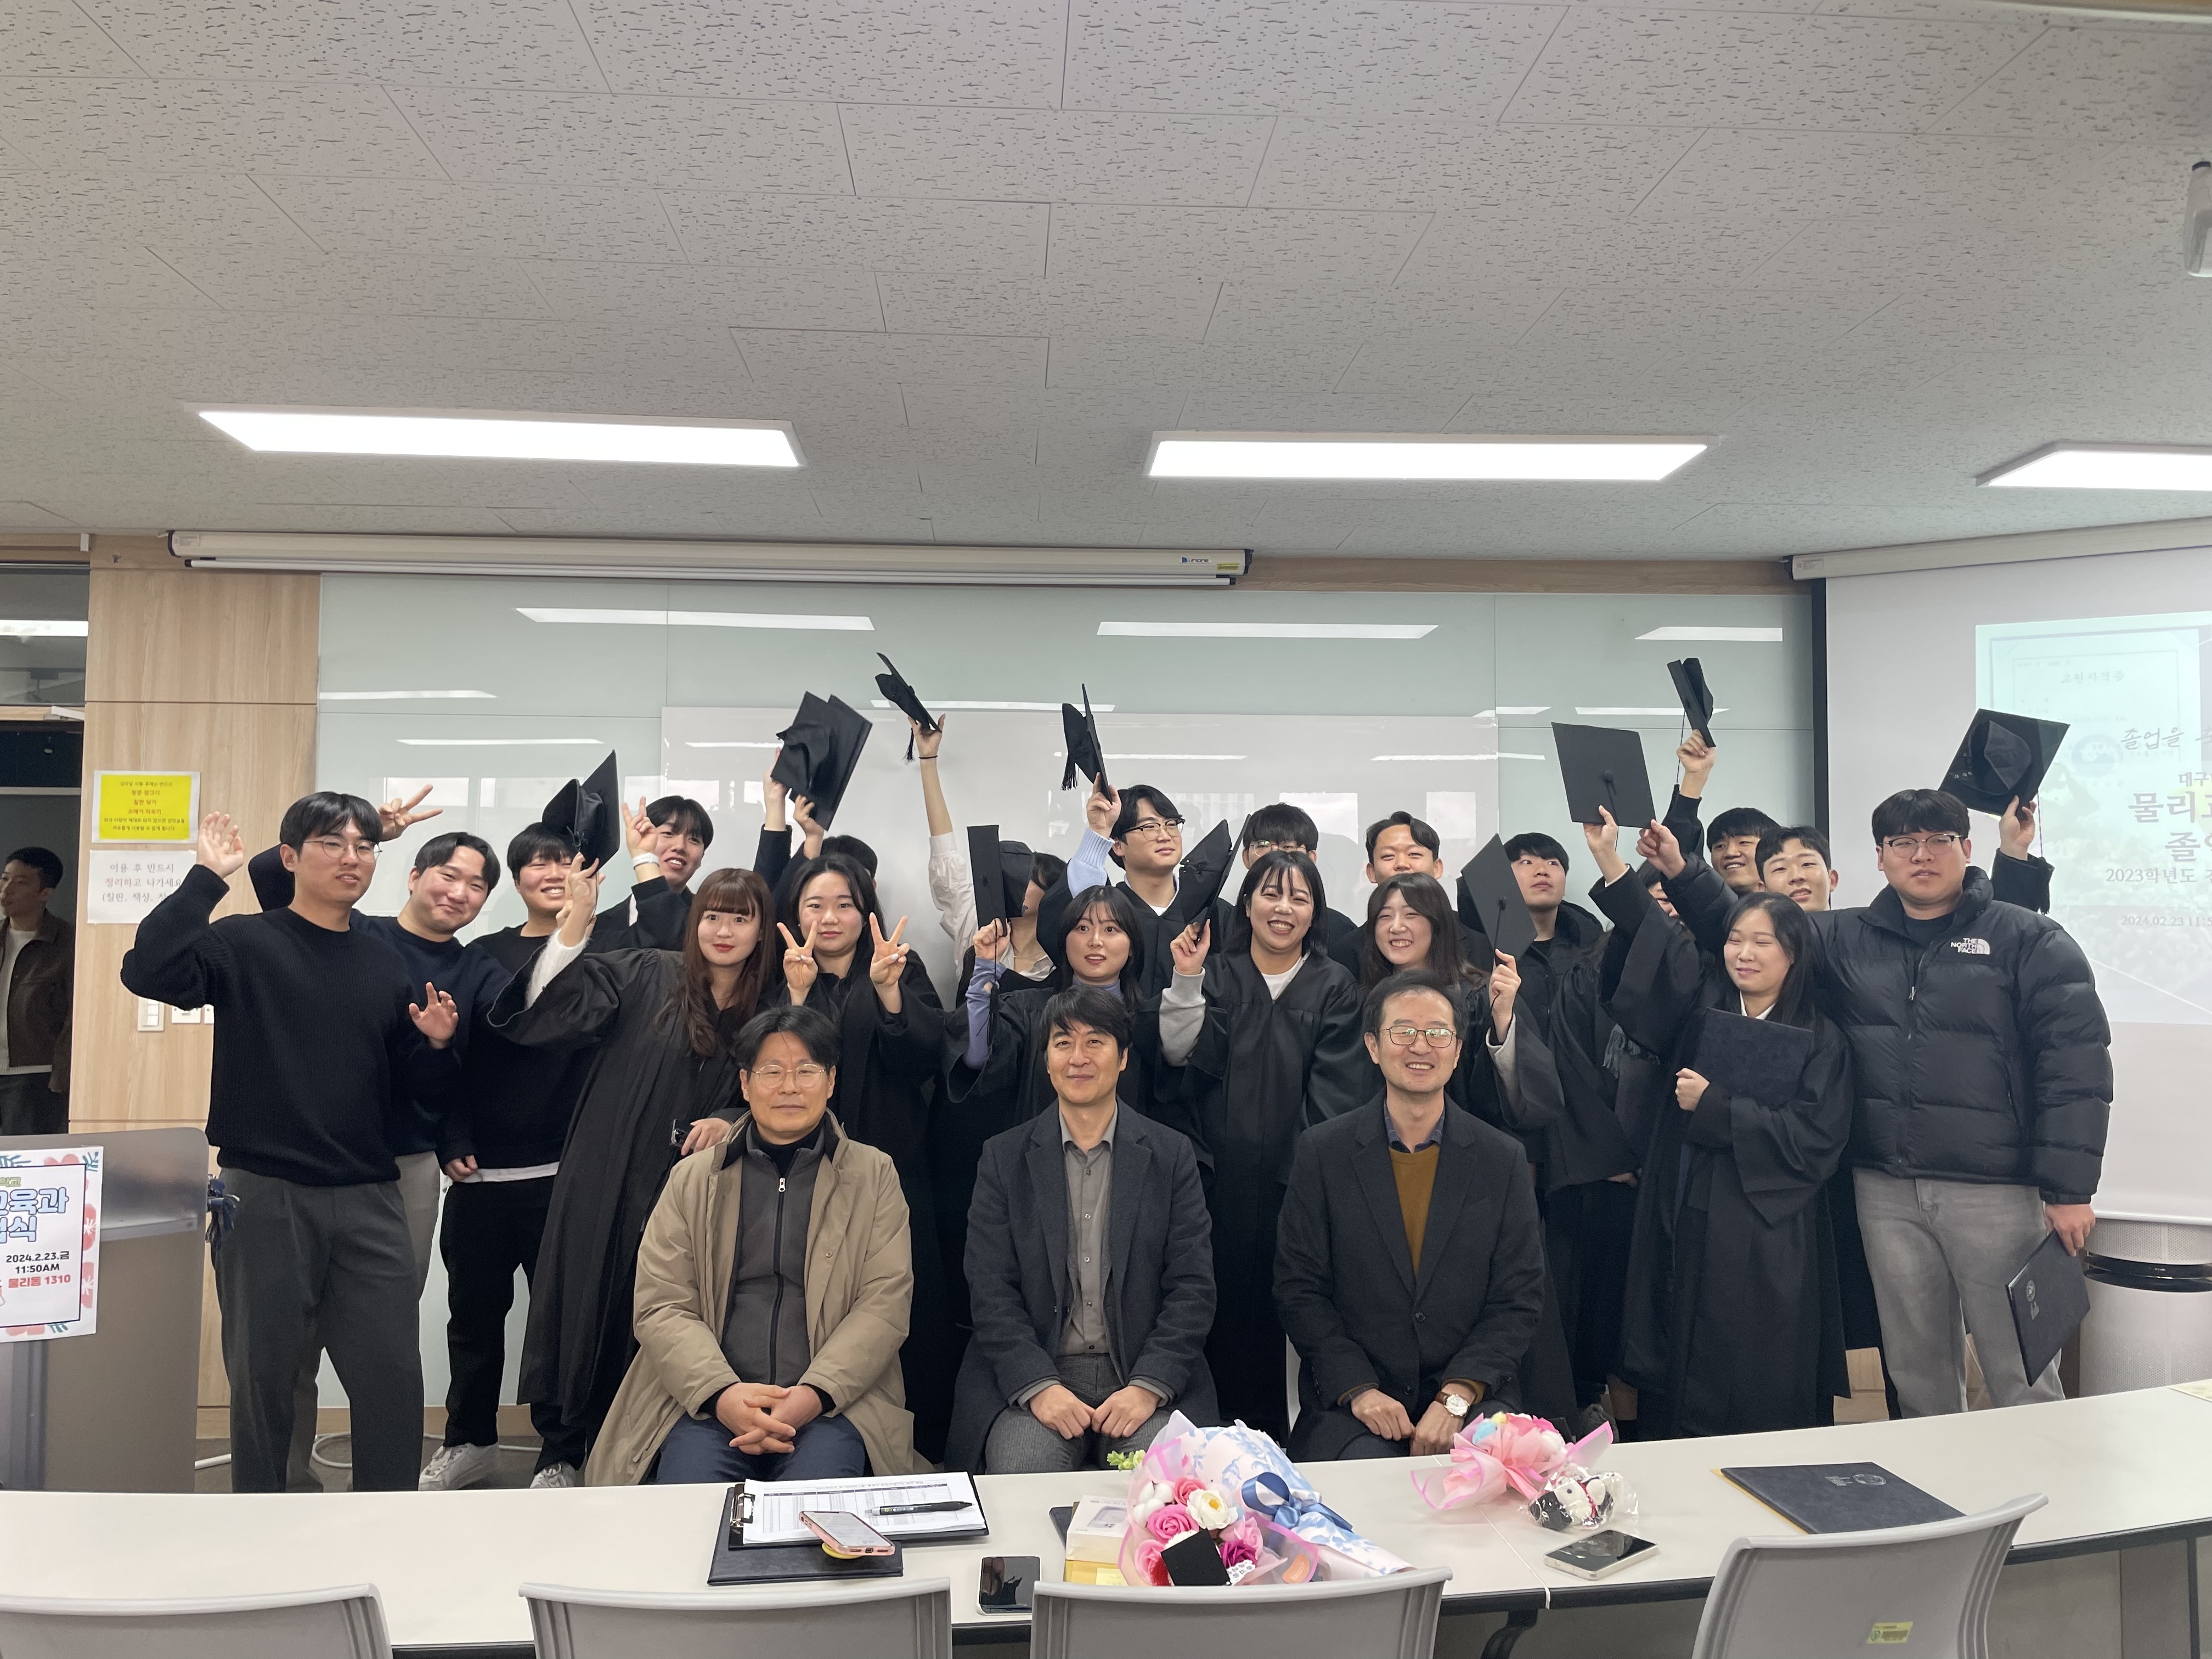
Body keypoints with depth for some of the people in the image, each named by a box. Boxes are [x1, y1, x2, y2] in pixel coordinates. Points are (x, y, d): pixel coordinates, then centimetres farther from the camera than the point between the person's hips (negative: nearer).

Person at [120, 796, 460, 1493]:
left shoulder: (387, 965, 10)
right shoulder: (246, 944, -2)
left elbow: (416, 1090, 14)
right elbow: (148, 972, -22)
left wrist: (435, 1045, -6)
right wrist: (207, 879, -20)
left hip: (369, 1202, 3)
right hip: (264, 1197, -3)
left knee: (393, 1374, 4)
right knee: (262, 1375, 10)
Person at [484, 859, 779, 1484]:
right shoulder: (644, 975, -1)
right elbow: (548, 1009, -12)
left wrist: (729, 1121, -9)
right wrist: (575, 924, -24)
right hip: (605, 1185, -1)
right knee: (588, 1309, 5)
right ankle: (562, 1451, 25)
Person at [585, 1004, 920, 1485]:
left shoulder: (873, 1174, 10)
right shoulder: (693, 1177, 13)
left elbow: (885, 1304, 1)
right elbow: (660, 1305, 4)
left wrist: (813, 1396, -14)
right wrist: (722, 1393, -14)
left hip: (833, 1404, -1)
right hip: (707, 1400, 1)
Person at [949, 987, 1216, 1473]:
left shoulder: (1172, 1155, 6)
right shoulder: (1004, 1158, 7)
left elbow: (1193, 1287, 1)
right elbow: (990, 1291, 0)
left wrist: (1148, 1386, -13)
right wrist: (1039, 1387, -14)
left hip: (1147, 1377, 0)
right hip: (1029, 1377, 0)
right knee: (1025, 1470, -28)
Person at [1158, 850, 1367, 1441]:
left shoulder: (1335, 987, 7)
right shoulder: (1215, 975, 8)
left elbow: (1335, 1092, 2)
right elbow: (1181, 1053, -4)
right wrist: (1187, 980, -14)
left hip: (1287, 1177, 0)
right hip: (1213, 1170, 1)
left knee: (1267, 1309, 2)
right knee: (1220, 1303, 0)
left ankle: (1266, 1435, 19)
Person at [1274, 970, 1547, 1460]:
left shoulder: (1503, 1159, 3)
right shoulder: (1323, 1151, 1)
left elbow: (1520, 1300, 2)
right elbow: (1299, 1289, 0)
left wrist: (1457, 1395, -11)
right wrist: (1358, 1390, -12)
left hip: (1471, 1396, 1)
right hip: (1350, 1403, -1)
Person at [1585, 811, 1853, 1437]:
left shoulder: (1820, 1040, 0)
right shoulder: (1702, 1005, 9)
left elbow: (1812, 1141, -9)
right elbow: (1652, 936, -1)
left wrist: (1714, 1106, -12)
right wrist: (1608, 856, -12)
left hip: (1764, 1249, -3)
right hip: (1681, 1234, 3)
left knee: (1762, 1408, 2)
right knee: (1672, 1407, 7)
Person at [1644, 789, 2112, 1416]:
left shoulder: (2029, 940, -1)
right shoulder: (1845, 940, 10)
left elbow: (2076, 1064, -6)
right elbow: (1743, 931, 13)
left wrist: (2070, 1190, -11)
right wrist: (1683, 874, -2)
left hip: (1996, 1190, -3)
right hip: (1885, 1192, 4)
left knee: (2020, 1372, 5)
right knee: (1916, 1368, 15)